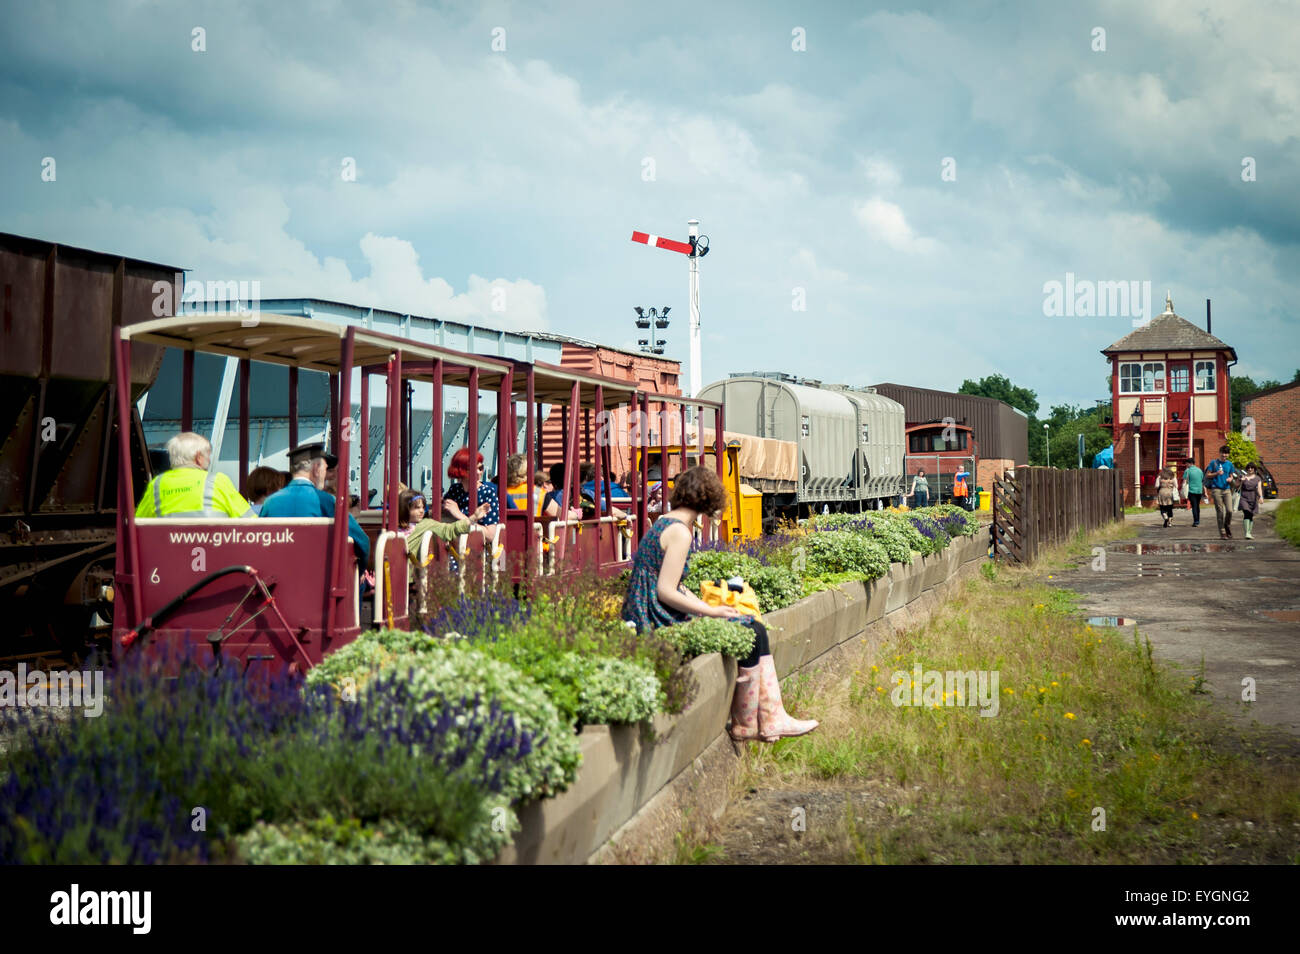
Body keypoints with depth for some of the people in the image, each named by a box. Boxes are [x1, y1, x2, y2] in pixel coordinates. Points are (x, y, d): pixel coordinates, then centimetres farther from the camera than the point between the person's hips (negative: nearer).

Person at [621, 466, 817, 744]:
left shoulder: (664, 524, 14)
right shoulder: (679, 532, -17)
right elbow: (666, 592, -21)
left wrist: (710, 609, 9)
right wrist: (711, 611, -12)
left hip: (655, 621, 10)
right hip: (662, 624, -10)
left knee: (756, 630, 7)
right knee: (750, 634, -5)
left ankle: (772, 720, 6)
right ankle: (745, 725, 8)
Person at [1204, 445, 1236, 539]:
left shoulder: (1229, 464, 13)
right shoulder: (1214, 462, 4)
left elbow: (1231, 476, 22)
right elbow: (1207, 475, 4)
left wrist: (1230, 479, -1)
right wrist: (1216, 473, -11)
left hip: (1227, 489, 2)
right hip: (1216, 489, -2)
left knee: (1229, 511, -10)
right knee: (1220, 512, -3)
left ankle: (1227, 529, 13)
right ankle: (1222, 533, 3)